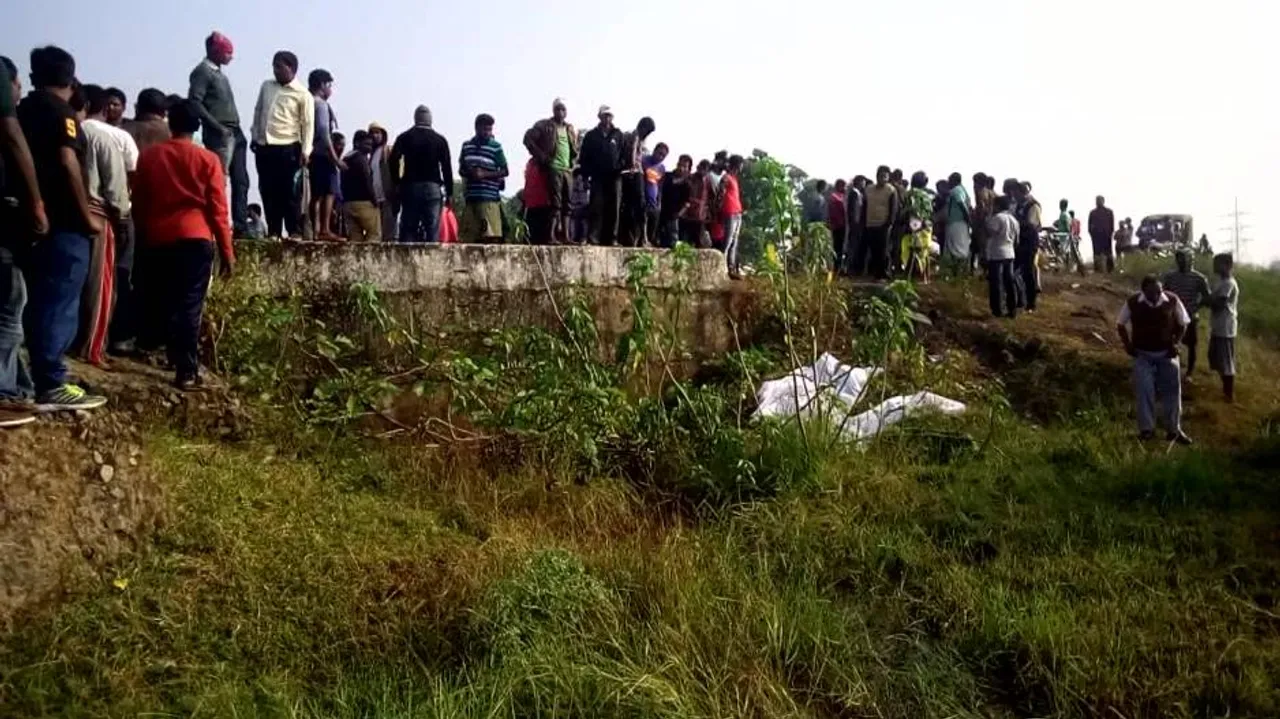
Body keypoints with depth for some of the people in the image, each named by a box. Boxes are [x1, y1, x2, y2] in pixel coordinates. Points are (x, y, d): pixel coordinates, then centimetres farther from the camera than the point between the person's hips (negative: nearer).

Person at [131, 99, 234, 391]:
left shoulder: (148, 156, 10)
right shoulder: (207, 159, -1)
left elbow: (139, 202, 13)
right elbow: (218, 209, -3)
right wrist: (227, 251, 0)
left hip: (159, 238, 4)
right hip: (195, 238, -4)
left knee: (166, 301, 16)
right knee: (190, 305, -6)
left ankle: (176, 357, 26)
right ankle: (187, 372, -11)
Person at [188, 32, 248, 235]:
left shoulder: (220, 73, 21)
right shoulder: (202, 71, -5)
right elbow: (195, 103, -15)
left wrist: (236, 129, 12)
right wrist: (218, 127, -18)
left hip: (235, 132, 9)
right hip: (219, 134, -9)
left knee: (241, 181, 7)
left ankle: (240, 226, 9)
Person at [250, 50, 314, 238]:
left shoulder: (303, 95, -3)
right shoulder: (266, 86, 13)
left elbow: (308, 124, -6)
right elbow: (258, 112, 20)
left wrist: (305, 151, -13)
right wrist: (255, 137, 14)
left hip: (287, 148, -5)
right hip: (264, 147, 5)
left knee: (288, 192, -4)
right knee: (268, 191, 5)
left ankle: (294, 231, 1)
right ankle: (273, 232, 10)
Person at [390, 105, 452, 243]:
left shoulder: (404, 137, 8)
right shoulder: (440, 139, 6)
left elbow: (394, 160, -5)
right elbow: (447, 167, 2)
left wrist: (396, 184, 3)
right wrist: (449, 193, 4)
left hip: (410, 186, 1)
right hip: (433, 187, -1)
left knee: (408, 230, 1)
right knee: (432, 230, -3)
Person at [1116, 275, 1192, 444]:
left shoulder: (1172, 300, -13)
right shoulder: (1133, 303, -14)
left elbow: (1182, 323, 3)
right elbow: (1120, 324, 1)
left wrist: (1175, 343, -7)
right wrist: (1128, 345, -7)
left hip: (1167, 353, 1)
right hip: (1142, 354, -1)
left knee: (1172, 390, 6)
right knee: (1144, 391, -1)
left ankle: (1174, 429, 18)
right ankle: (1146, 428, 12)